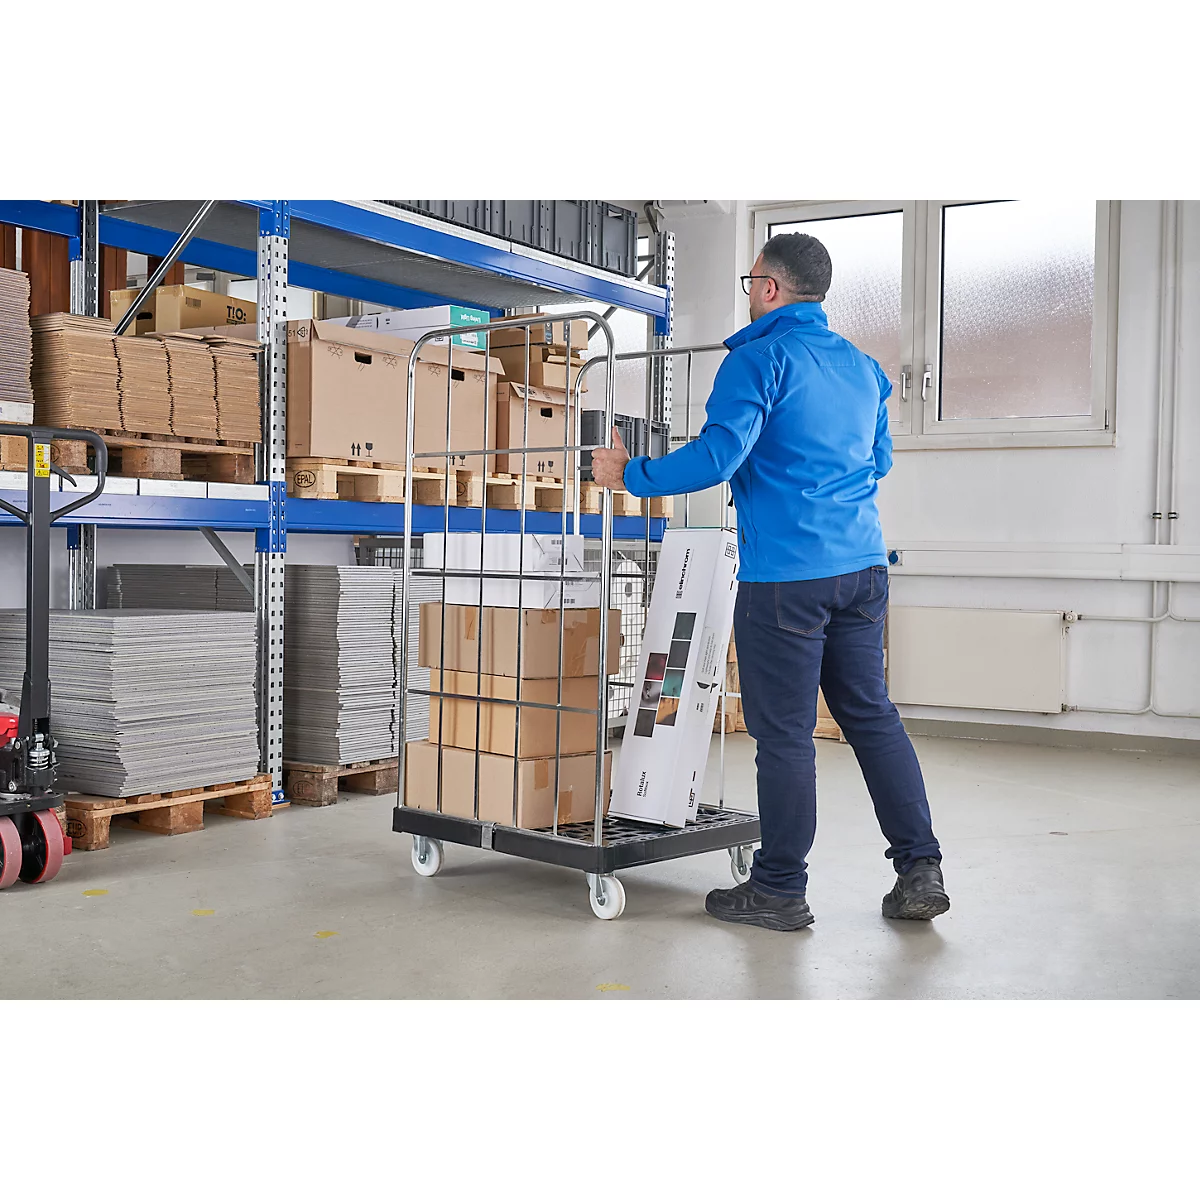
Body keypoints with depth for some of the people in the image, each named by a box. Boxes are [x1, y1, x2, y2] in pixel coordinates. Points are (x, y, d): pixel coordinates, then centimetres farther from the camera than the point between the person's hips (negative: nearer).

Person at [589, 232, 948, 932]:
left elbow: (718, 455, -17)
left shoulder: (761, 357, -7)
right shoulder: (862, 366, 16)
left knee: (784, 734, 0)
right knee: (872, 715, 13)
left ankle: (779, 891, 9)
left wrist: (631, 476, -6)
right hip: (863, 566, 8)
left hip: (786, 573, -7)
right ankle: (921, 871, 14)